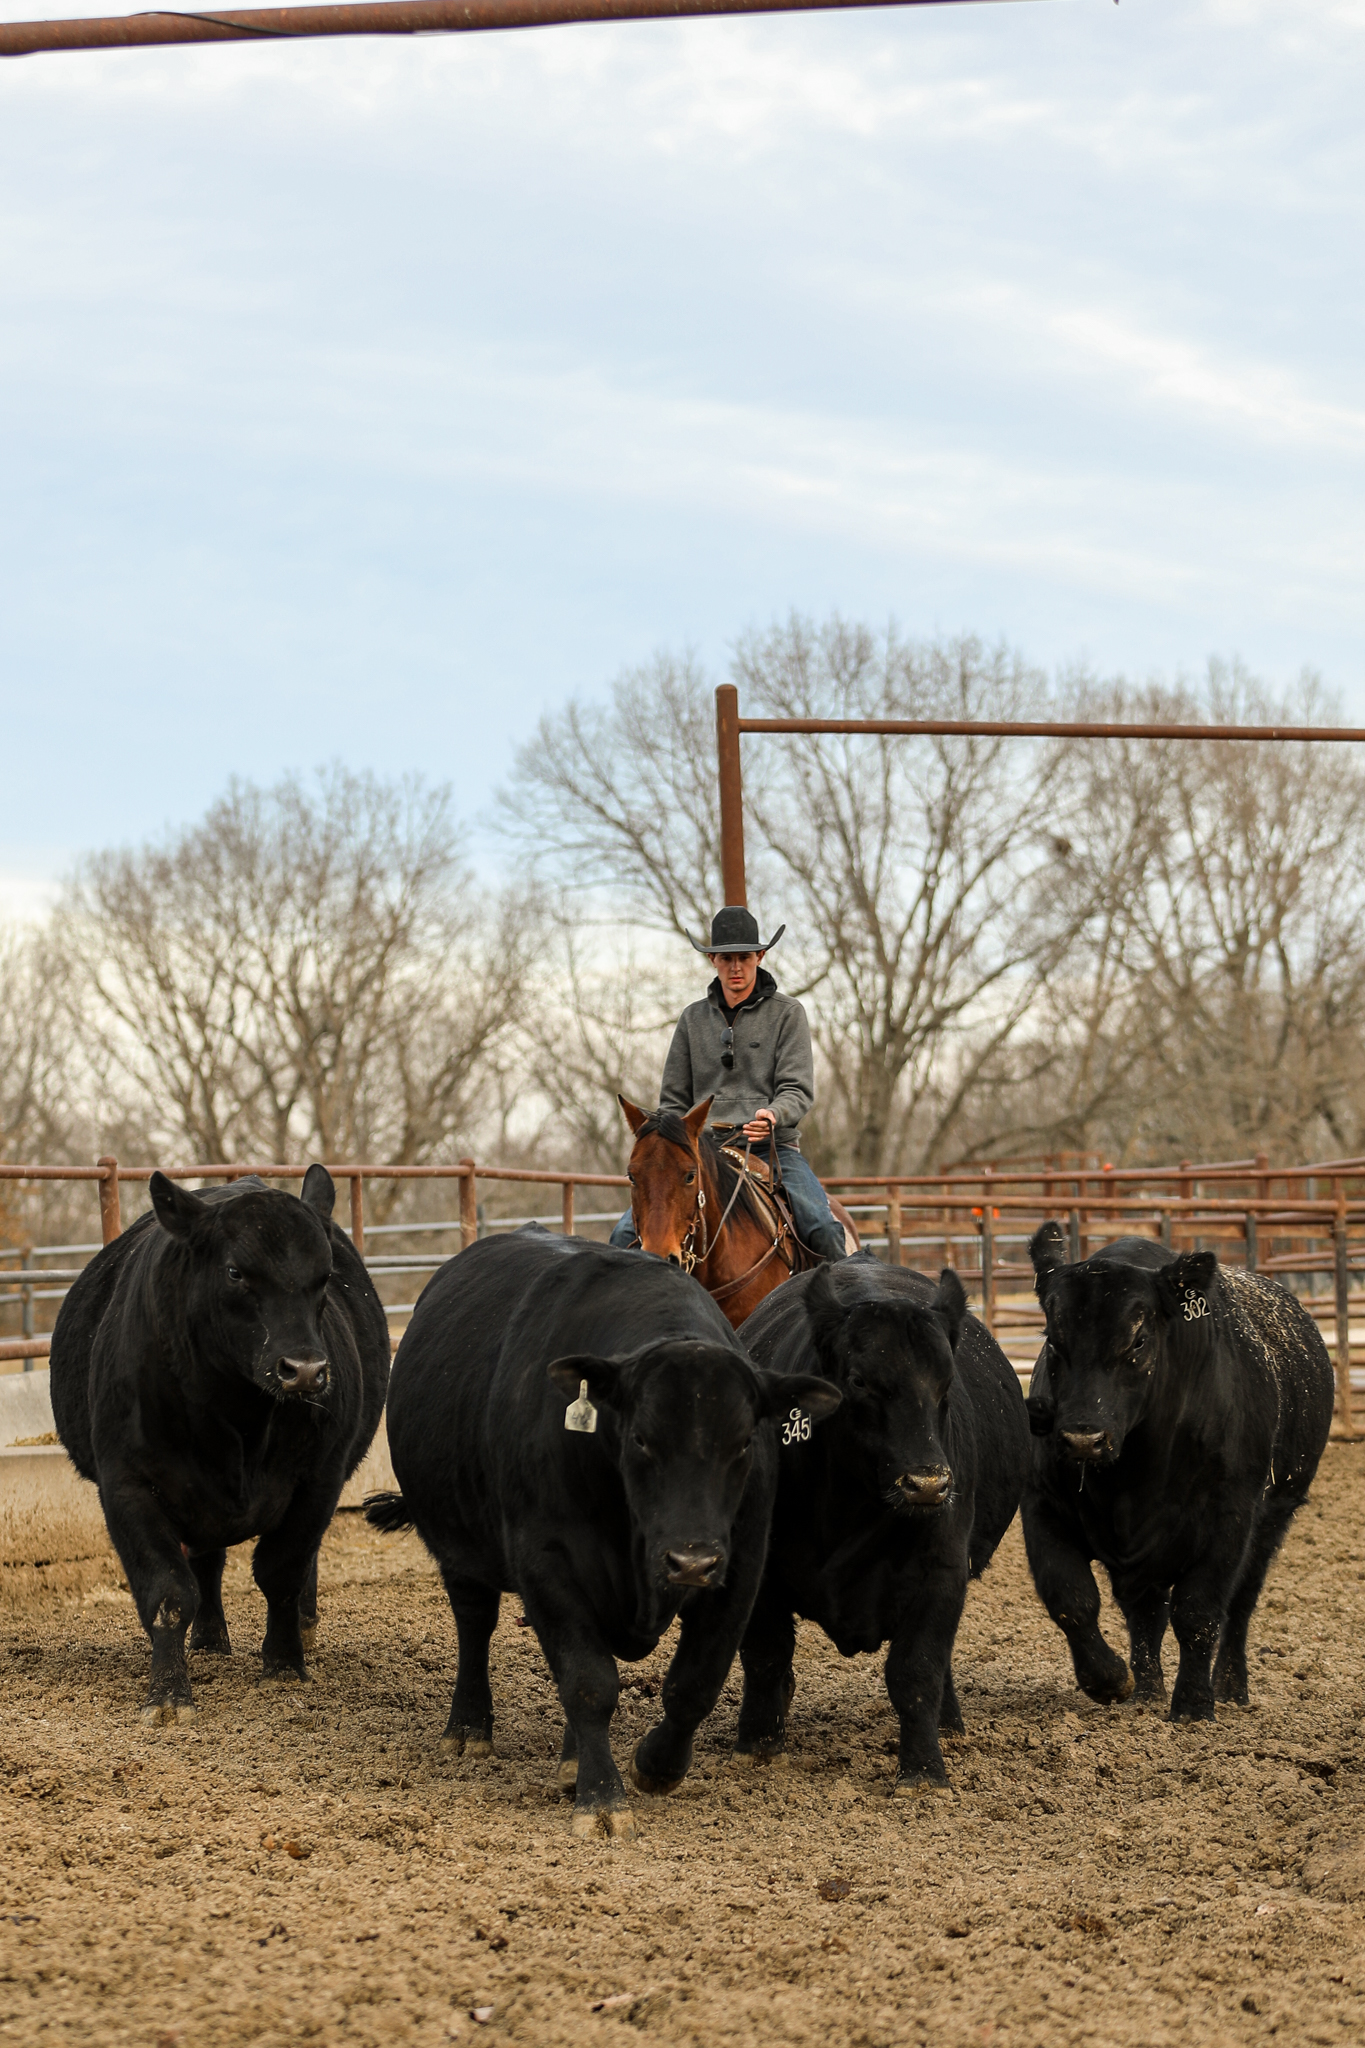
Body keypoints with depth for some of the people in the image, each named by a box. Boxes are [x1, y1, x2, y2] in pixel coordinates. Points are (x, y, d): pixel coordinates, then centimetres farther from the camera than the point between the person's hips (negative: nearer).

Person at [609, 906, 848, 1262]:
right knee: (627, 1232, -15)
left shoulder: (786, 1013, 6)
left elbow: (798, 1089, -2)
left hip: (772, 1148, -3)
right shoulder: (693, 1019, 15)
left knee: (822, 1227, -29)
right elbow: (674, 1099, 18)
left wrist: (773, 1115, -24)